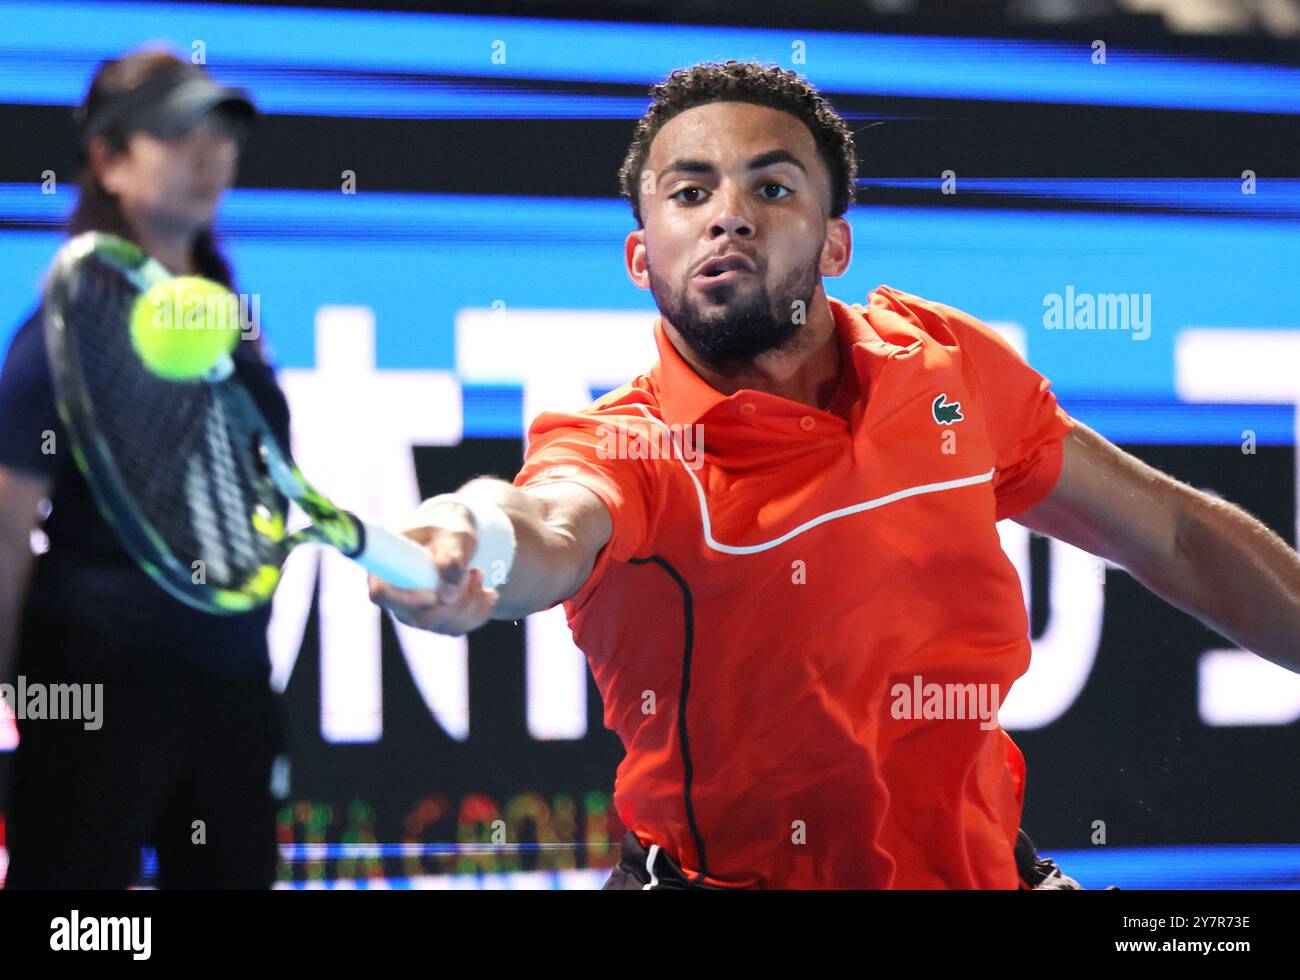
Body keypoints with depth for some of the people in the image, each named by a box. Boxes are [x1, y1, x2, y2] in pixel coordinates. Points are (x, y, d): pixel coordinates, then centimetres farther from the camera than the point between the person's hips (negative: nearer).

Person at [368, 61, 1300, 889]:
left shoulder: (952, 365, -2)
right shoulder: (619, 445, -14)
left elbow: (1175, 535, 11)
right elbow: (555, 533, -39)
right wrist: (471, 542, -60)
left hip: (975, 867, 2)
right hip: (715, 872, -2)